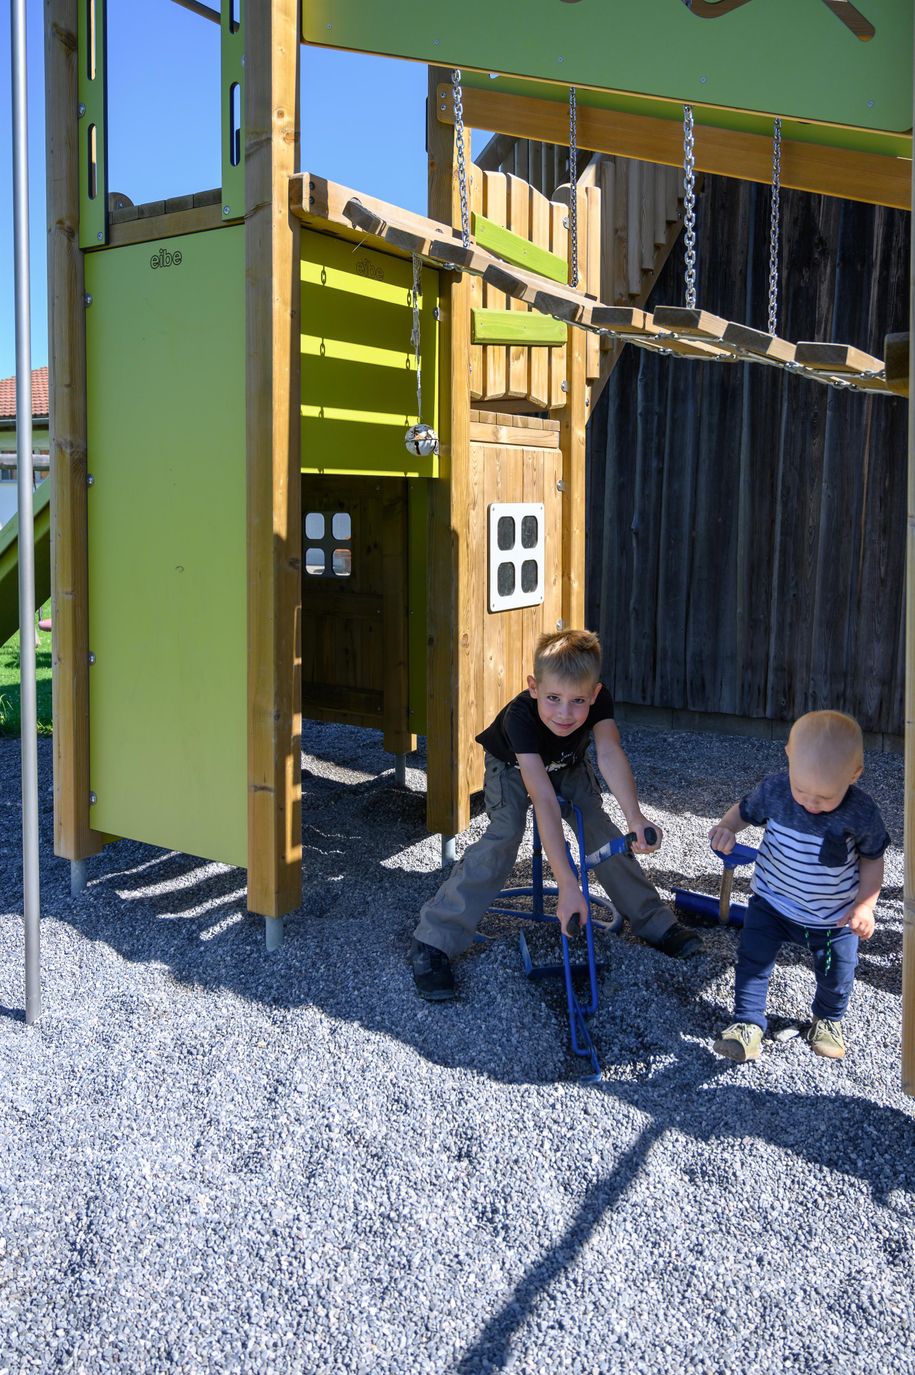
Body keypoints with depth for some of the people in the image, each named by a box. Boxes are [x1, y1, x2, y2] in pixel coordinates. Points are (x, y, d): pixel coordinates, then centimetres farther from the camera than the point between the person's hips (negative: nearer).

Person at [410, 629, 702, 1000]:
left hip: (567, 766, 4)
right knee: (503, 837, -24)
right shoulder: (519, 716, -43)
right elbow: (544, 799, -50)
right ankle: (434, 942, -21)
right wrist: (567, 884, -55)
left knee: (601, 830, -9)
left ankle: (655, 924, 9)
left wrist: (635, 817, -63)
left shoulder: (598, 699, -33)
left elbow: (609, 753, -45)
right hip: (513, 767, -4)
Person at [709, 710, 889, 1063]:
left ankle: (828, 1018, 44)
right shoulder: (773, 790, -22)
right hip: (771, 903, 0)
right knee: (752, 961, -3)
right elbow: (745, 810, -1)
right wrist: (725, 827, -21)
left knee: (836, 973, 14)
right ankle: (748, 1023, 13)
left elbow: (872, 859, -6)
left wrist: (865, 905, -15)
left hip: (834, 917, 0)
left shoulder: (862, 813, -24)